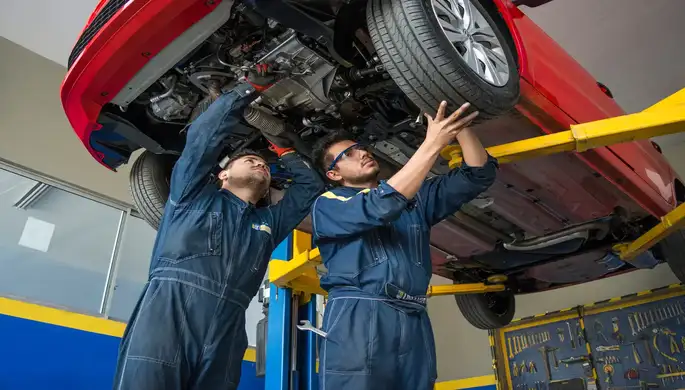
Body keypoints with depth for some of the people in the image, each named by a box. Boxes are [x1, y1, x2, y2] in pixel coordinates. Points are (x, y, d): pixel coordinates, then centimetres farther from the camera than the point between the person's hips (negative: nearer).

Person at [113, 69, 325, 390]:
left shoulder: (269, 222, 29)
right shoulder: (195, 195, 20)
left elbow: (311, 186, 34)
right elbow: (203, 134, 10)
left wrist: (283, 149, 35)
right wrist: (249, 89, 16)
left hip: (226, 333, 4)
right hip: (167, 313, -4)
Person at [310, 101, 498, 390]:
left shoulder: (415, 196, 25)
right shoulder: (327, 205, 9)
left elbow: (479, 175, 18)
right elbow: (379, 208, -11)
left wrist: (459, 123, 2)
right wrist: (433, 143, -10)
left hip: (414, 324, 5)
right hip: (357, 319, -4)